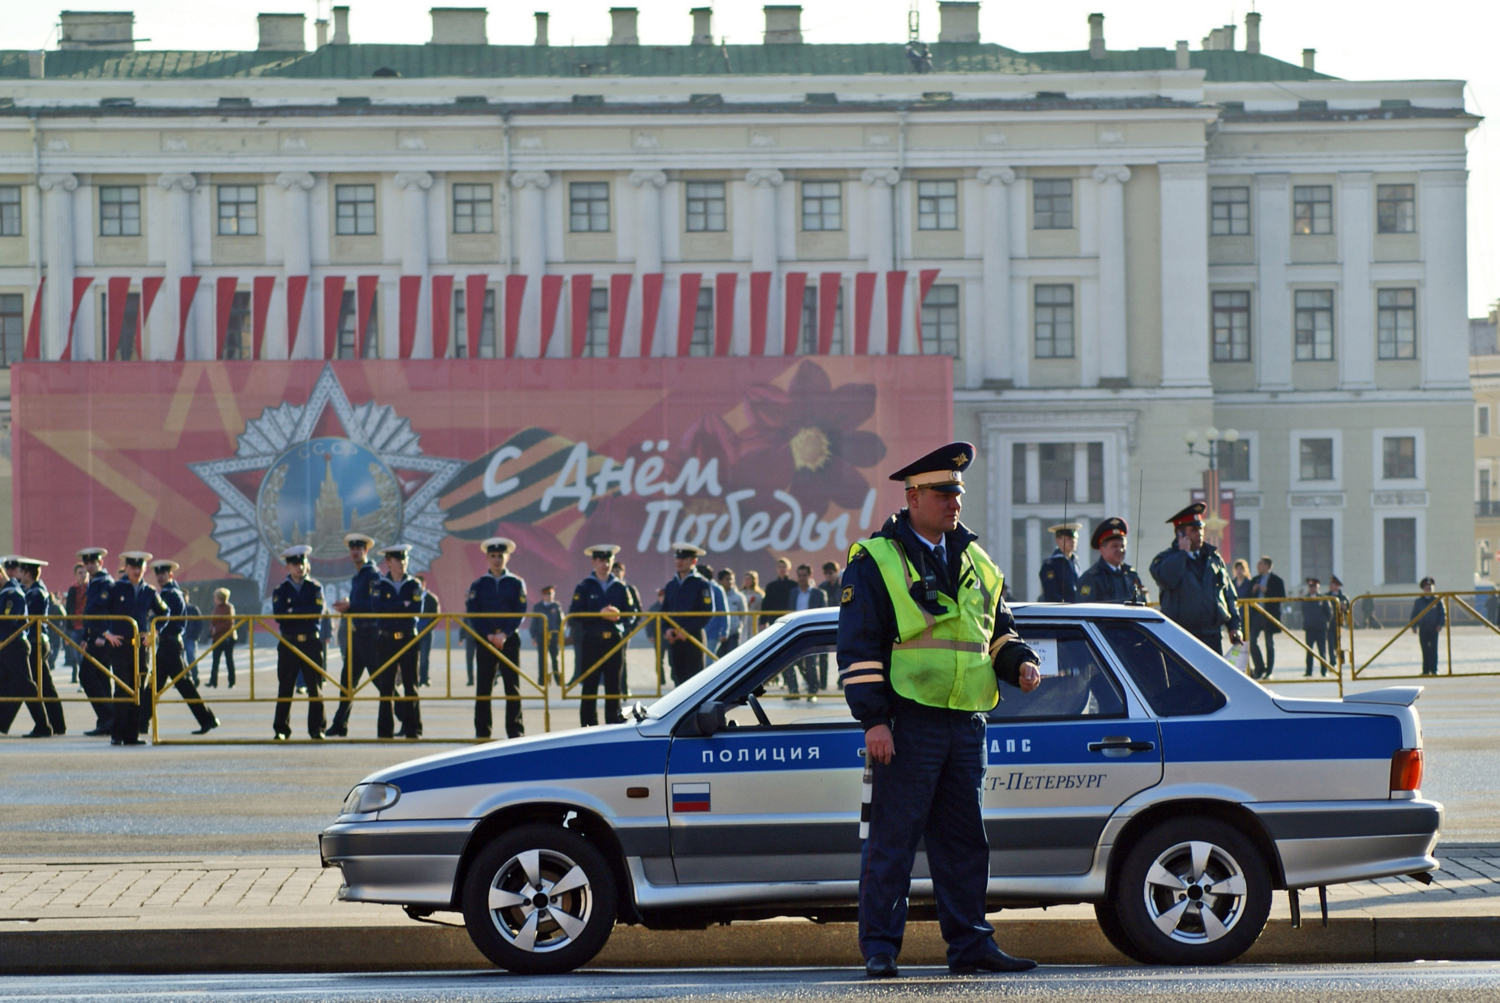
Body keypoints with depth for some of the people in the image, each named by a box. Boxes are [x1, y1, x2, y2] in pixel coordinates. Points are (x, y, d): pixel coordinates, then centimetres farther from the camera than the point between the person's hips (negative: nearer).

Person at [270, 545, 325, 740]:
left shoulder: (315, 587, 8)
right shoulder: (280, 590, 9)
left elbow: (318, 613, -7)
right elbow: (279, 614, -7)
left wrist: (292, 612, -8)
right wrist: (303, 614, -13)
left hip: (312, 643, 0)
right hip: (288, 643, 0)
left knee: (315, 688, -1)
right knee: (285, 689, 0)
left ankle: (317, 729, 4)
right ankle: (281, 729, 4)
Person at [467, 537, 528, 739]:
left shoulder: (516, 584, 6)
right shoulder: (478, 585, 8)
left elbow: (520, 613, -2)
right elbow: (472, 613, 0)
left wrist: (505, 634, -14)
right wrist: (488, 635, -12)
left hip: (510, 640, -1)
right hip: (485, 641, 1)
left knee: (513, 688, -1)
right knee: (483, 688, 0)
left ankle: (515, 730, 1)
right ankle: (482, 732, 4)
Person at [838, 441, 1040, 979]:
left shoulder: (973, 561, 17)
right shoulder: (876, 562, -3)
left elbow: (997, 629, 26)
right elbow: (858, 648, -7)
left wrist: (1020, 663, 4)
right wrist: (874, 719, -14)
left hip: (966, 725, 6)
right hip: (907, 724, -6)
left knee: (965, 839, 9)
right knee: (892, 839, -3)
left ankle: (970, 944, 15)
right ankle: (879, 948, 2)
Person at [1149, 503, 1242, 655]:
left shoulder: (1214, 558, 16)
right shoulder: (1165, 559, 2)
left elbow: (1228, 593, 19)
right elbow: (1167, 579, -23)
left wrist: (1234, 625, 12)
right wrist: (1182, 552, -12)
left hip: (1213, 637, 4)